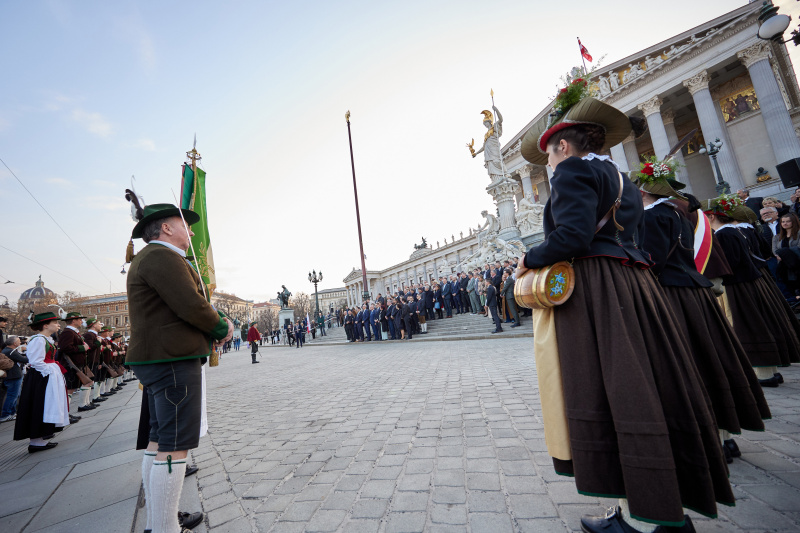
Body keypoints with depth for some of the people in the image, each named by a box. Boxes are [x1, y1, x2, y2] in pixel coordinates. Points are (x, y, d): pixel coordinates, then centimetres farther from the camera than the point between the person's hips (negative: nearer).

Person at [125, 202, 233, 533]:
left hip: (159, 360, 11)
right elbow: (192, 307, -23)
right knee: (174, 446, -6)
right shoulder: (162, 256, -13)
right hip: (172, 361, -11)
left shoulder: (149, 259, 22)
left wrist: (216, 326, 5)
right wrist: (222, 328, -5)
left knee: (158, 442, 16)